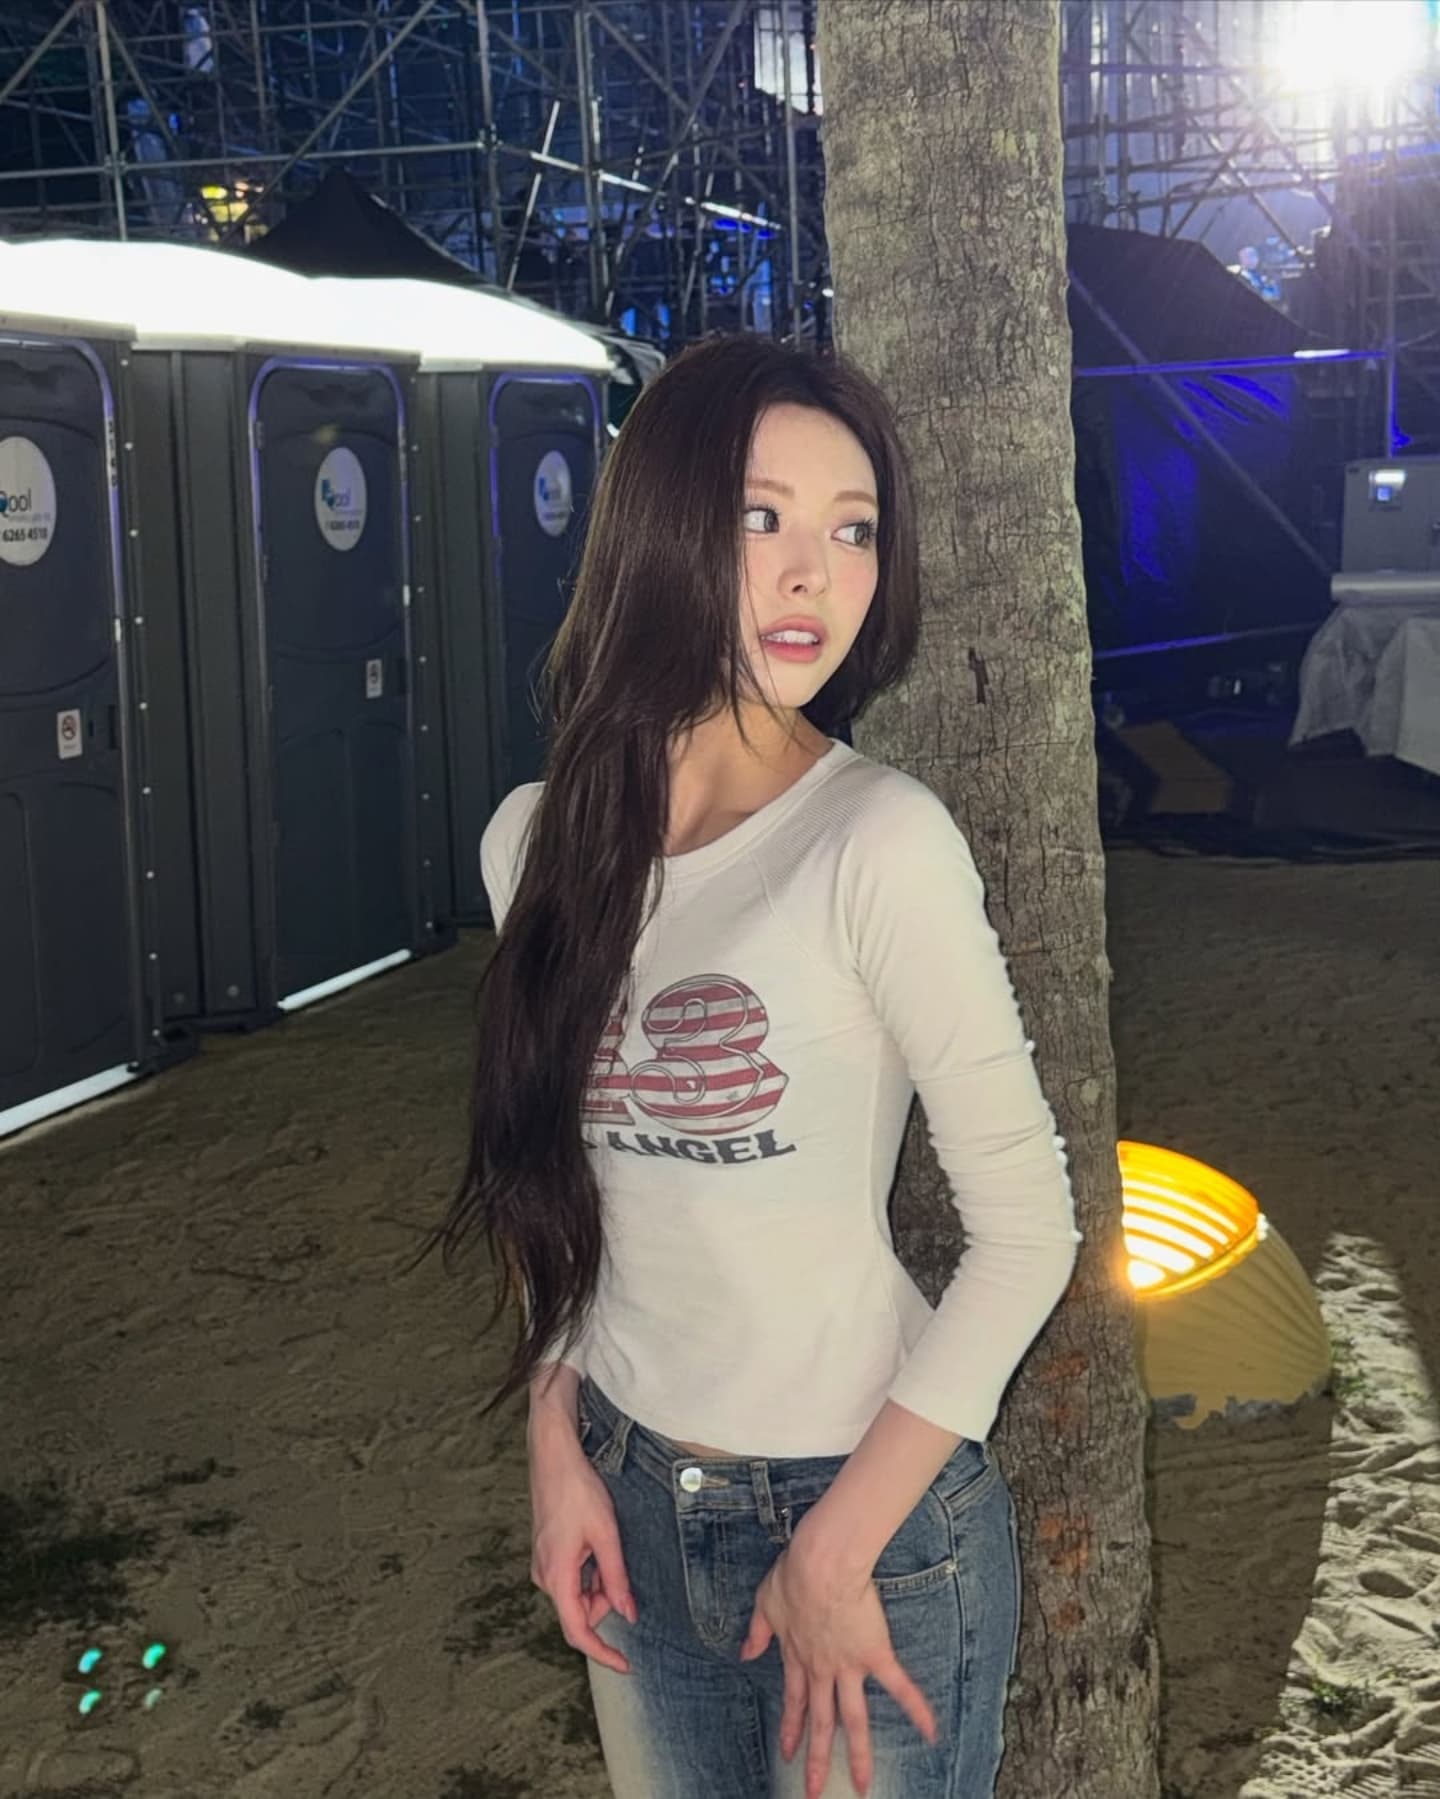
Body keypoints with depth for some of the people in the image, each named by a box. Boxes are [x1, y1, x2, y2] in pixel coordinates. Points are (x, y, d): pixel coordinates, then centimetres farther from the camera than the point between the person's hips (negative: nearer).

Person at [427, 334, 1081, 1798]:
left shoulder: (880, 841, -18)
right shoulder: (537, 841, -3)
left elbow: (1026, 1227, -16)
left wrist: (838, 1550, -14)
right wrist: (558, 1450, 2)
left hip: (866, 1512, -4)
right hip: (635, 1509, 5)